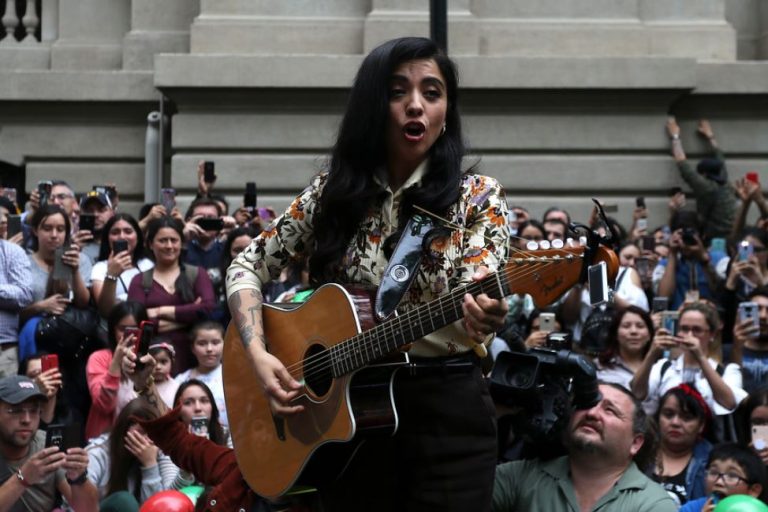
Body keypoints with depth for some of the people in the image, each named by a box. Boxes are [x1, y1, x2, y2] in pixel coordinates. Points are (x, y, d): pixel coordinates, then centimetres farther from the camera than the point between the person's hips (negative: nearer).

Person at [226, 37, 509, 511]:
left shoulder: (477, 196, -5)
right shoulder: (334, 192, 3)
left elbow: (475, 302, -16)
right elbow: (248, 267, 8)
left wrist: (485, 319, -41)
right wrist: (259, 354, -8)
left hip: (446, 408, -2)